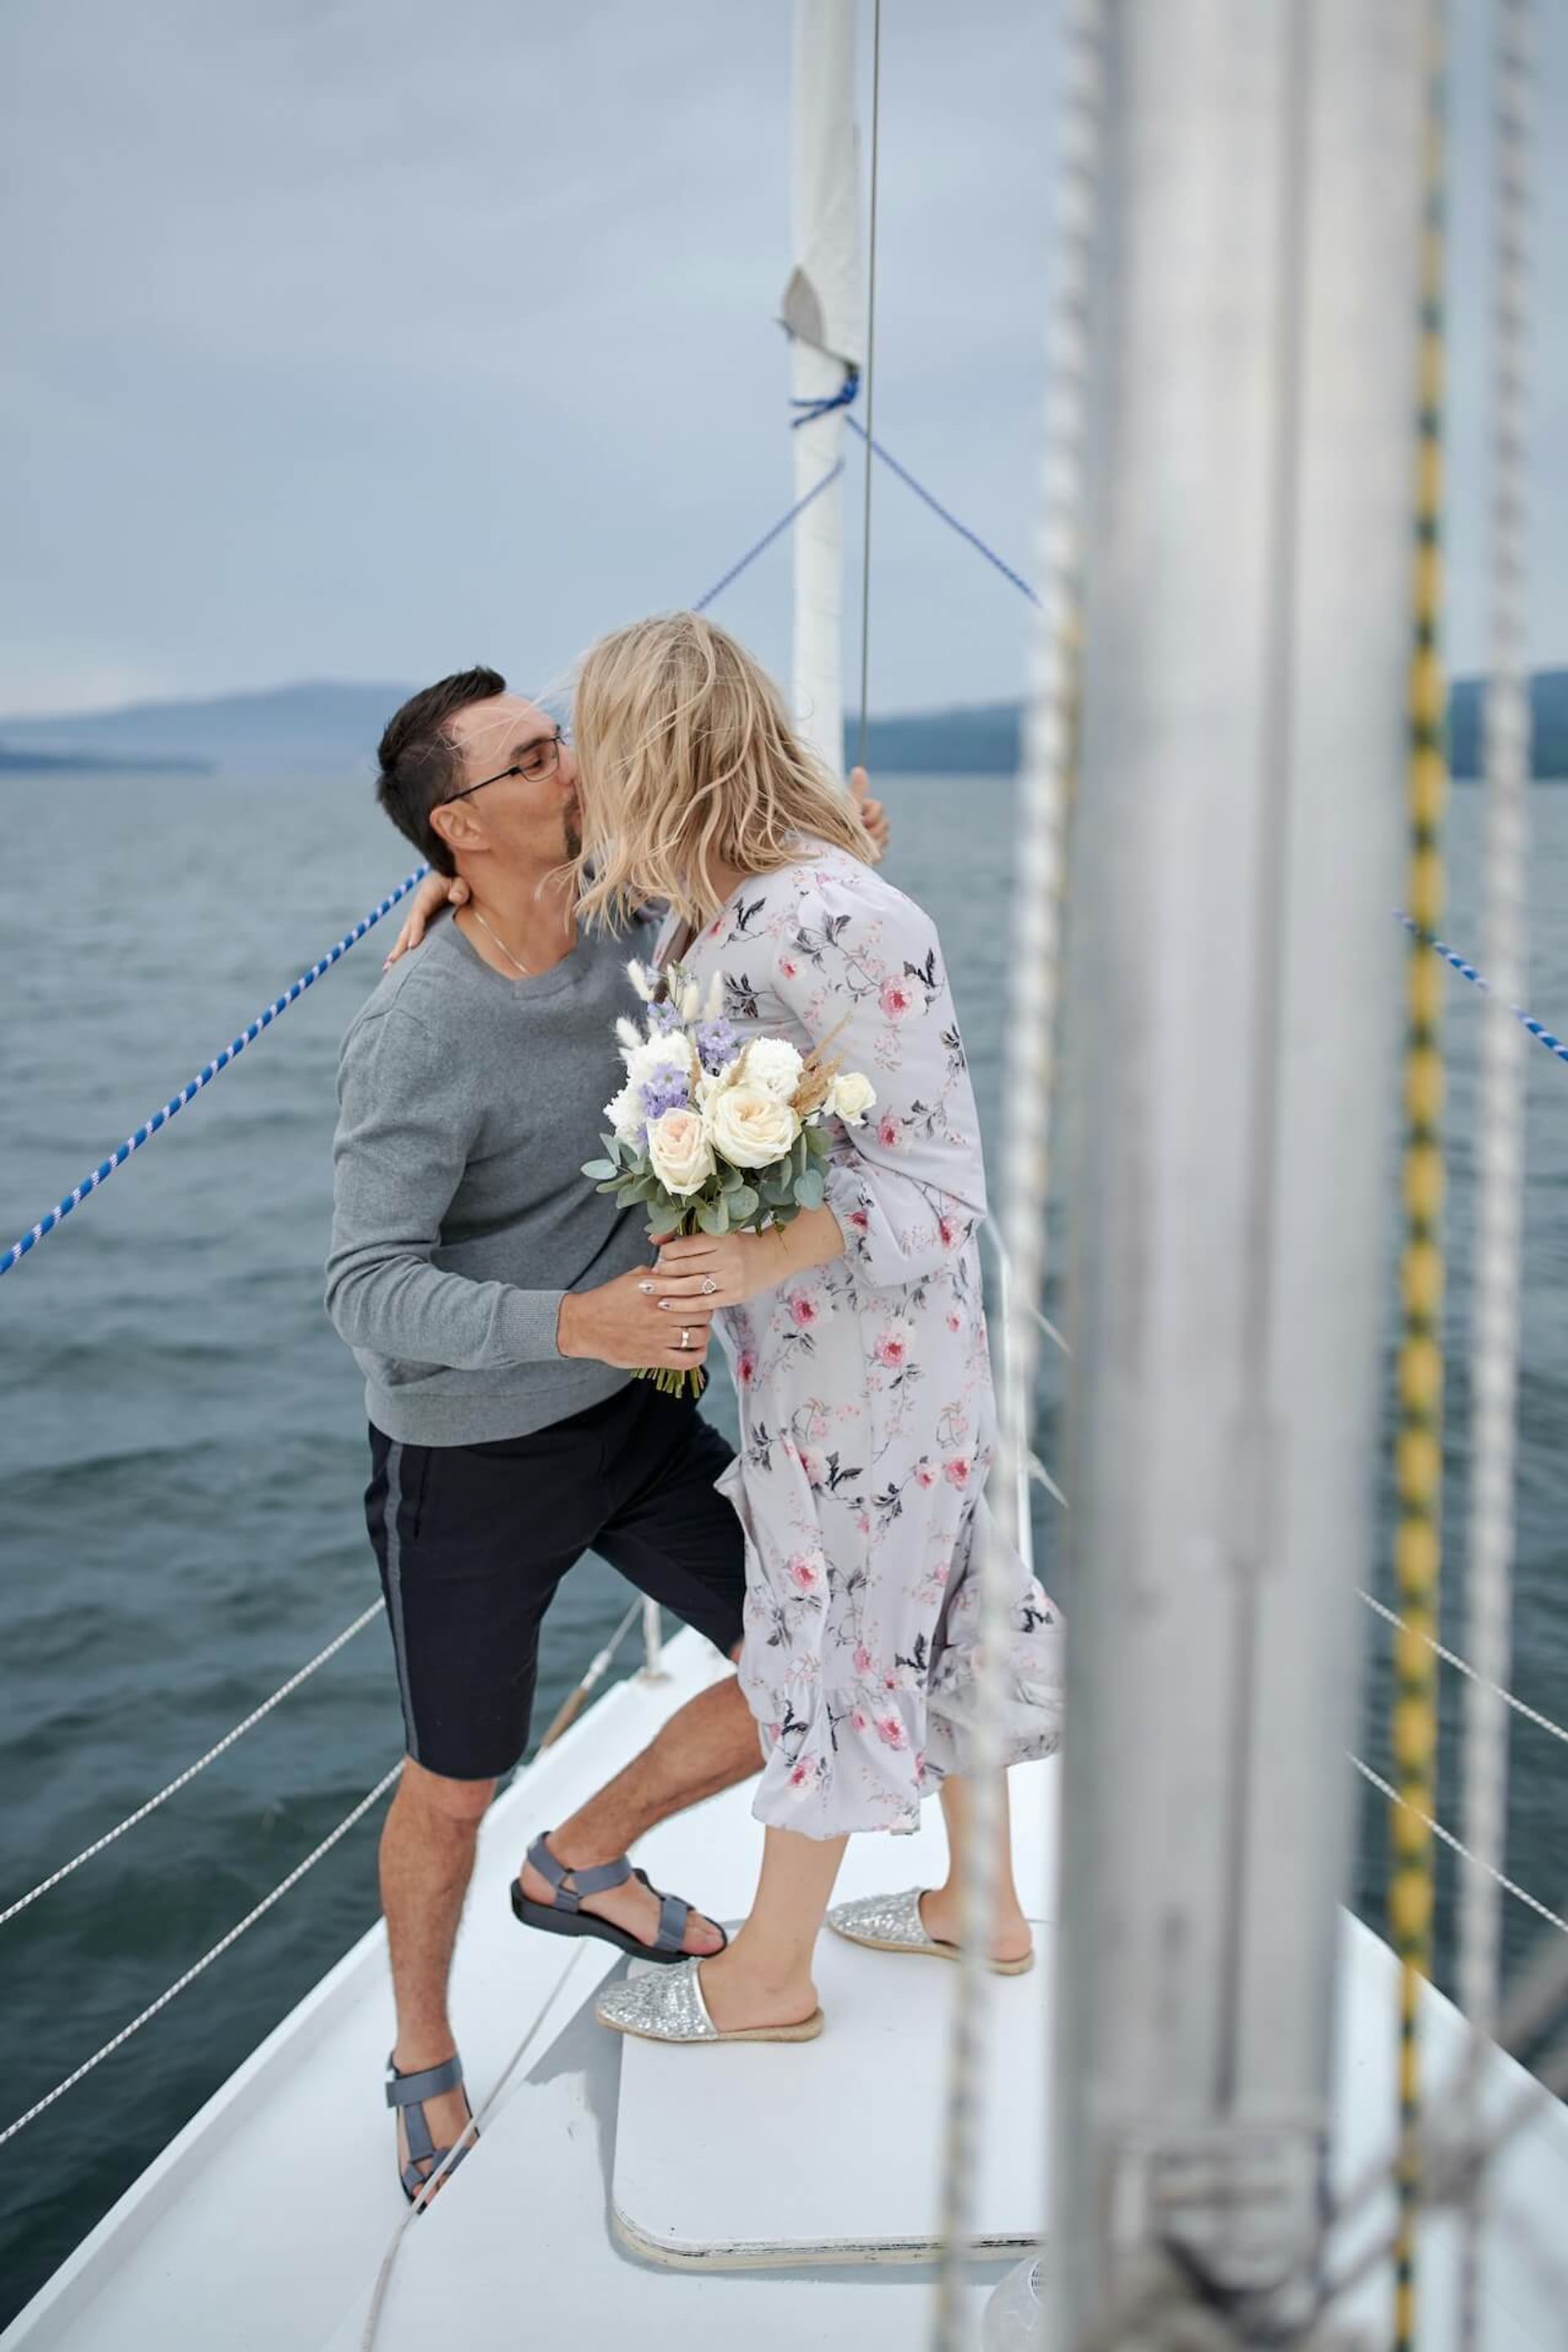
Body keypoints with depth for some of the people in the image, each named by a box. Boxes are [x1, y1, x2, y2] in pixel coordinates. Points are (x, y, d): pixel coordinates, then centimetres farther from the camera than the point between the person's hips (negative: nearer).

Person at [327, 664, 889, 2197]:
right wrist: (574, 1323, -44)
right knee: (456, 1787, 12)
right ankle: (424, 2058, 41)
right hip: (468, 1464, -6)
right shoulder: (415, 1035, -25)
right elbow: (368, 1296, -30)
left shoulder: (630, 936, -4)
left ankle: (582, 1865, 29)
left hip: (632, 1416, 6)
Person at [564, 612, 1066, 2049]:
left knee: (826, 1626, 7)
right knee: (921, 1605, 20)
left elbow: (935, 1185, -24)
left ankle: (768, 1976, 28)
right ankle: (984, 1904, 41)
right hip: (797, 1341, 9)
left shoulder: (843, 921, -27)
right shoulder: (715, 909, 1)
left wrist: (770, 1258, -40)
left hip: (861, 1350, -9)